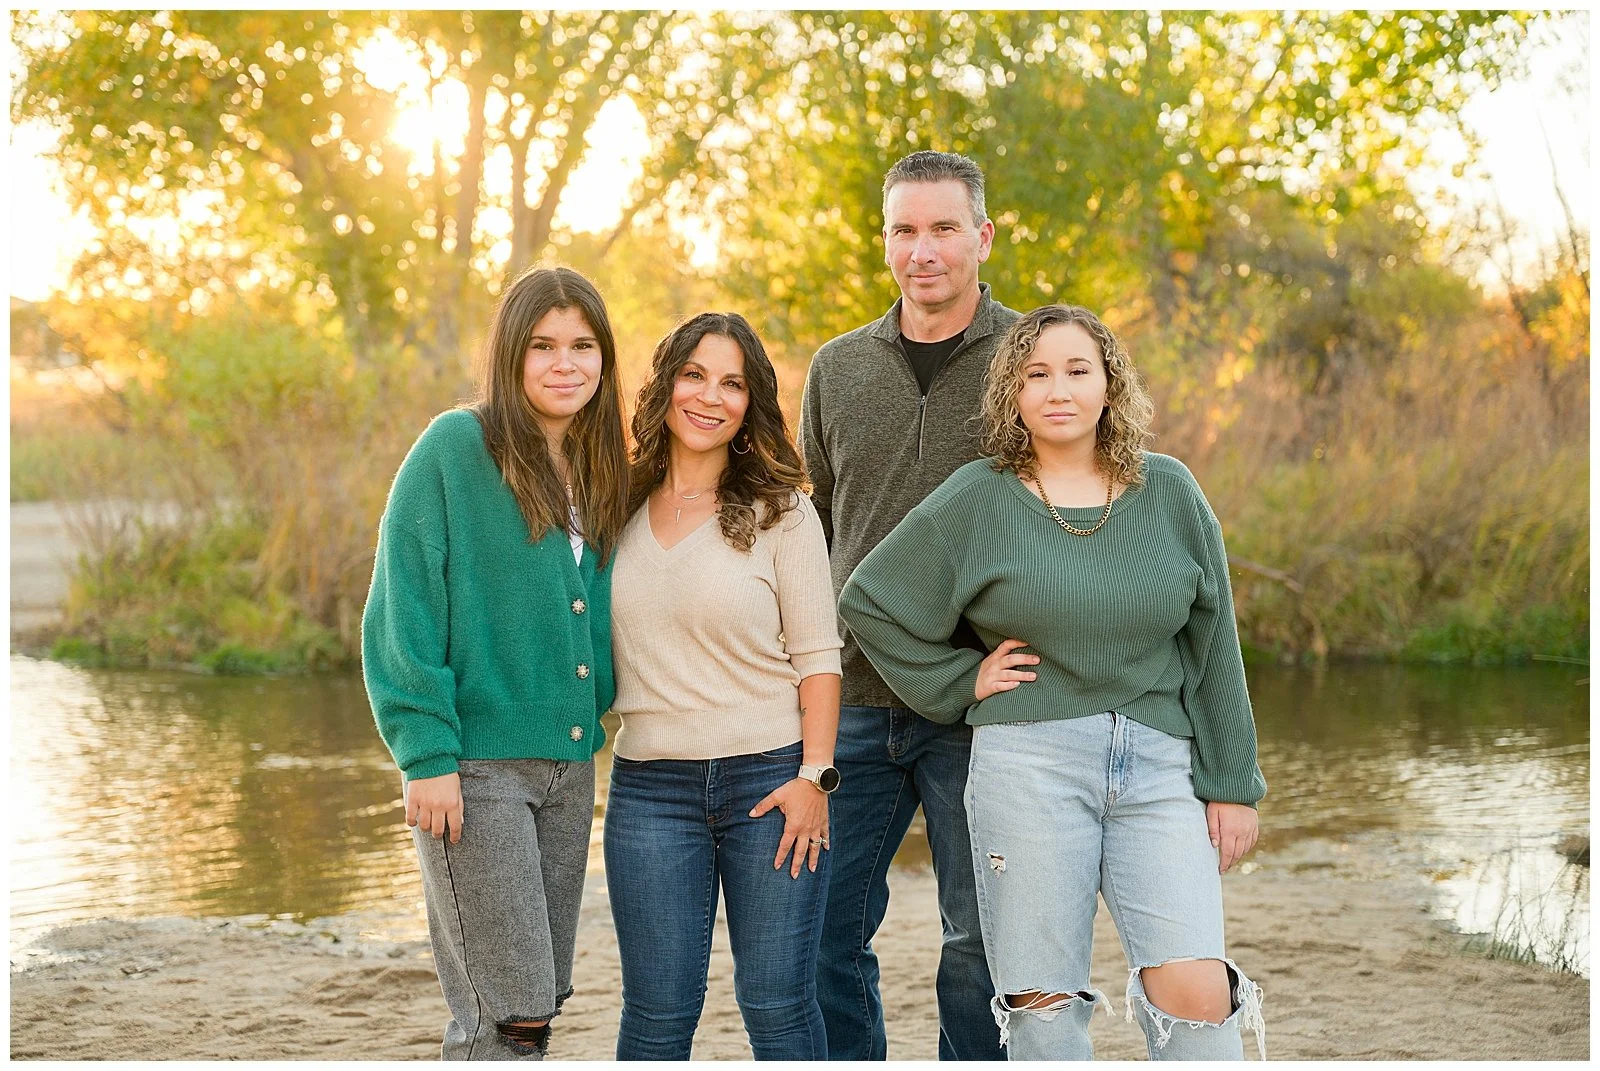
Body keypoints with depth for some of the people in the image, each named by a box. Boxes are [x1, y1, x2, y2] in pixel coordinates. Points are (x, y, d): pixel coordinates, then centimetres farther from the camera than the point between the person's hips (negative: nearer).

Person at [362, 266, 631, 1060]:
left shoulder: (599, 473, 12)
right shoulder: (455, 449, -8)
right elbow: (403, 613, -11)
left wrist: (597, 719, 4)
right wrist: (425, 752, -16)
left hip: (569, 762, 7)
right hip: (474, 764, -7)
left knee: (537, 1000, 12)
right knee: (508, 1011, -8)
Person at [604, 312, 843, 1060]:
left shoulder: (779, 511, 1)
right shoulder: (620, 508, 8)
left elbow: (817, 655, -2)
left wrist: (815, 775, -10)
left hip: (770, 780, -2)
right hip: (650, 787, 2)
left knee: (776, 1003, 1)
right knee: (657, 1012, 3)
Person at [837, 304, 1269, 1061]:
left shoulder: (1169, 491, 8)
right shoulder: (977, 501, 3)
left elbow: (1213, 645, 10)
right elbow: (869, 602, 9)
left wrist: (1231, 784, 7)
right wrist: (960, 683, 3)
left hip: (1158, 767, 1)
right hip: (1028, 763, -1)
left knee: (1197, 992, -13)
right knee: (1044, 1006, 2)